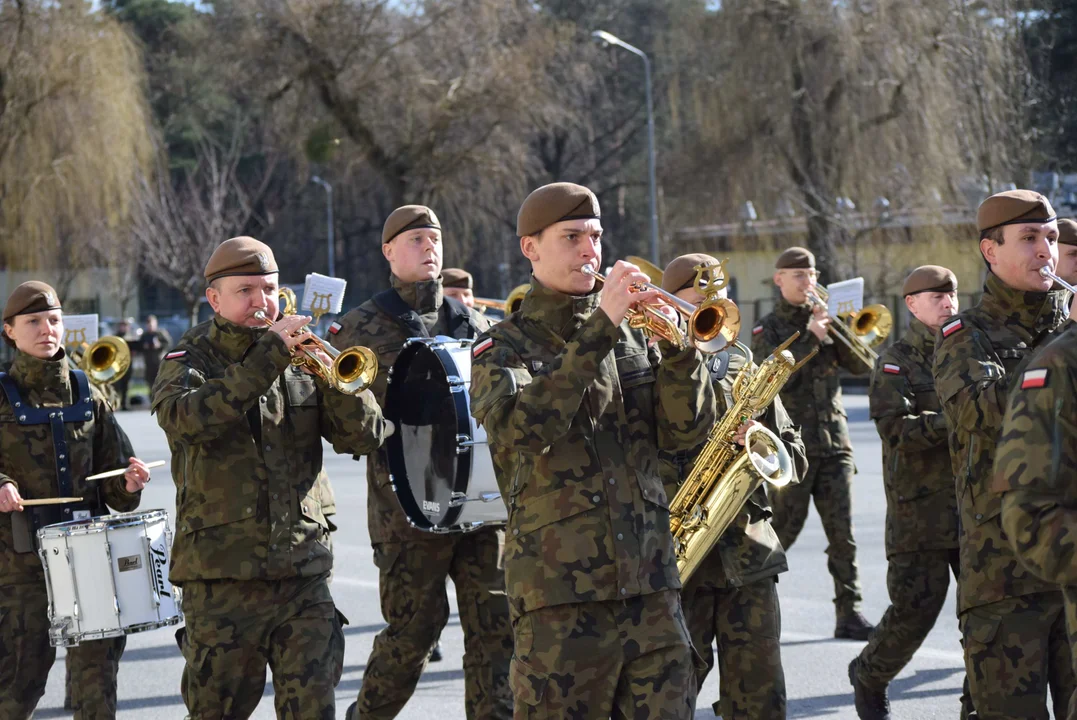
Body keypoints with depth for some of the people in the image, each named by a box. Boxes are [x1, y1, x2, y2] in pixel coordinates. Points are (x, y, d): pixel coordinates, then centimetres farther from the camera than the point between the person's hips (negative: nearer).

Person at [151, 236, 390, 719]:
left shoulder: (301, 362, 13)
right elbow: (187, 418, -21)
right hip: (222, 572, -2)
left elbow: (365, 436, 4)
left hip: (304, 568, 2)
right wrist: (268, 356, -23)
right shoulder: (190, 362, 3)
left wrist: (334, 378, -15)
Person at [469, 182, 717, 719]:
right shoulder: (503, 347, 2)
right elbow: (521, 425, -19)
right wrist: (599, 330, -22)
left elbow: (683, 432, 6)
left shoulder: (633, 336, 15)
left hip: (650, 582, 4)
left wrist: (678, 346, -10)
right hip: (560, 589, -4)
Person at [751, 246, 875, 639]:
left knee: (842, 533, -1)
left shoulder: (825, 320, 13)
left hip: (833, 441, 3)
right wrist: (810, 337, -19)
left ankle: (850, 613, 1)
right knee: (782, 530, -1)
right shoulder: (768, 329, 2)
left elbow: (862, 365, 3)